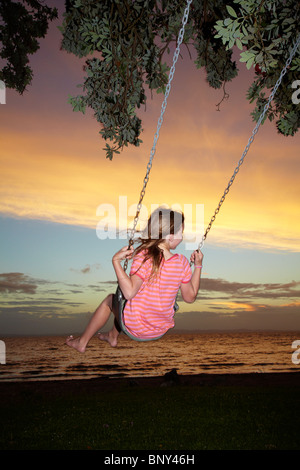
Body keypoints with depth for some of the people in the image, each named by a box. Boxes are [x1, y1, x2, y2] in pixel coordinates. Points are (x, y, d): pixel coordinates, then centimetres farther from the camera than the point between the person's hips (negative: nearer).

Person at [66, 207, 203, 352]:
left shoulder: (144, 257, -24)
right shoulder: (182, 262, -11)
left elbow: (129, 292, -33)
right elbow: (190, 297, -1)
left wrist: (116, 261, -28)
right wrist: (198, 265, 4)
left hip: (136, 328, -5)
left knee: (110, 299, 24)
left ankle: (82, 342, 37)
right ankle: (112, 336, 54)